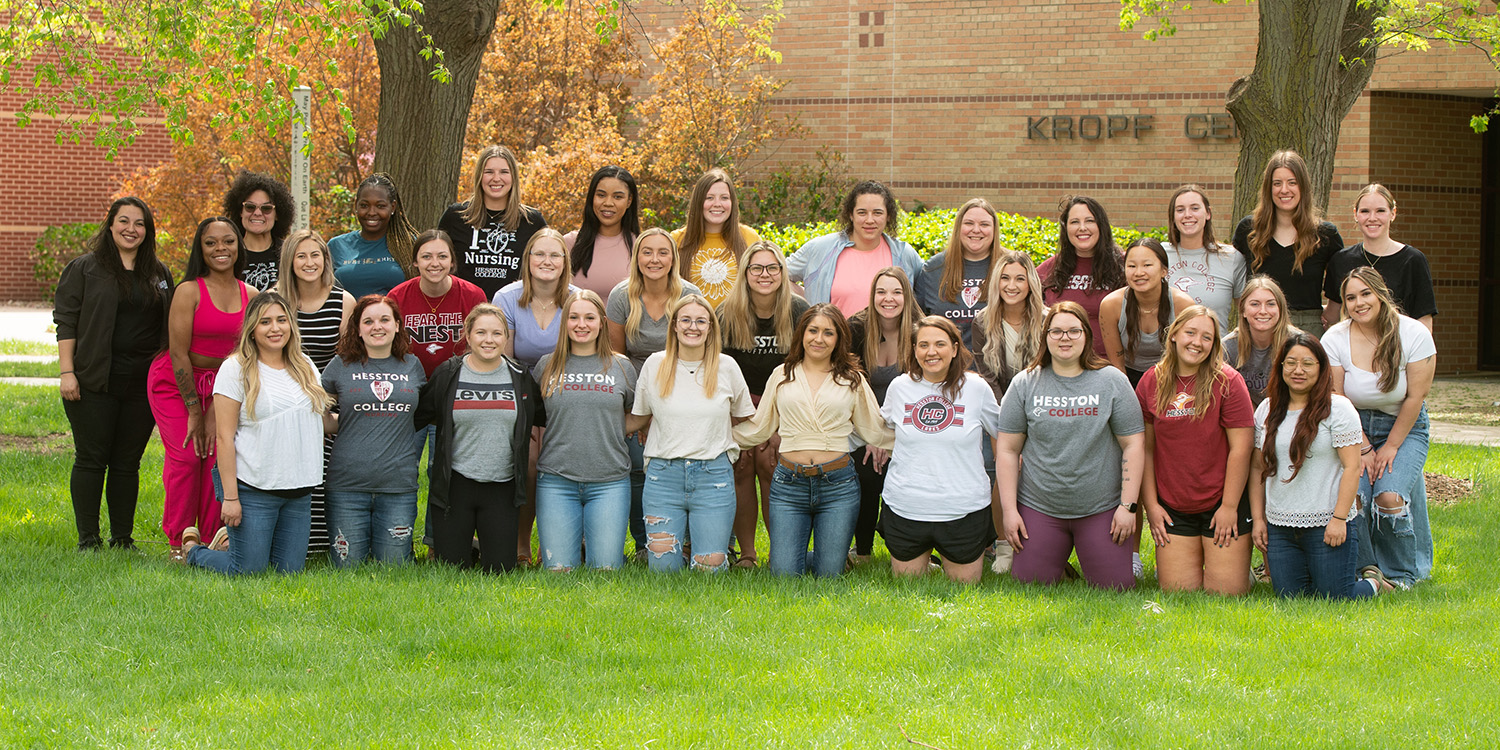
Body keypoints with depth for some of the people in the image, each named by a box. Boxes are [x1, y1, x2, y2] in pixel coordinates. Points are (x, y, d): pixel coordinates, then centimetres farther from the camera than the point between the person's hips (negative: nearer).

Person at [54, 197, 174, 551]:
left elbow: (169, 328, 18)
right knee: (91, 459, -1)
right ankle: (88, 541, 5)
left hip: (143, 386, 4)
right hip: (94, 385, -3)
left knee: (128, 463, 7)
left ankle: (123, 539, 14)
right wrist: (66, 372, -10)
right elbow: (66, 321, -2)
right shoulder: (84, 268, 1)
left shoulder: (159, 274, 13)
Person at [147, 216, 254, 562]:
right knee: (185, 456, -11)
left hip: (220, 386, 4)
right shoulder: (190, 291, -15)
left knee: (218, 456, -7)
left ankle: (213, 540, 4)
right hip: (175, 383, -4)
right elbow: (179, 353, -14)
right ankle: (178, 543, 0)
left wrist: (216, 412, -6)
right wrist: (194, 411, -12)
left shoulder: (251, 296, -1)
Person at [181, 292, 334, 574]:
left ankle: (229, 542, 33)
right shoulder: (236, 368, -6)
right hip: (253, 489, -6)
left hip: (298, 490, 6)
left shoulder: (305, 367, 11)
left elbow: (323, 420, 24)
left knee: (289, 571, 6)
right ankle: (192, 548, 25)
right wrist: (230, 496, -14)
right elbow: (225, 437, -9)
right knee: (247, 572, -4)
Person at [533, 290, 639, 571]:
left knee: (605, 570, -3)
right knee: (558, 570, -4)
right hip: (556, 481, 0)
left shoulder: (621, 366, 7)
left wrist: (609, 432, 4)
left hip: (609, 481, 0)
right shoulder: (547, 365, 7)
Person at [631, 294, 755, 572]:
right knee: (663, 568, -4)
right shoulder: (654, 365, 3)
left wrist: (712, 440, 9)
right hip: (664, 474, 1)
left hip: (713, 475, -1)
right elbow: (639, 417, 15)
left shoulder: (726, 367, 3)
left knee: (709, 569, -5)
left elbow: (742, 418, 16)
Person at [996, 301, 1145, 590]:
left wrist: (1128, 505, -6)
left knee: (1115, 589, -5)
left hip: (1102, 509, -1)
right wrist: (1008, 509, -2)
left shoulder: (1112, 382, 1)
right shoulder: (1025, 384, 3)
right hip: (1039, 509, 1)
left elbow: (1133, 445, 0)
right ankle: (1059, 566, 27)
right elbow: (1007, 449, 4)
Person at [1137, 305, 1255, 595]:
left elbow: (1240, 448, -8)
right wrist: (1151, 505, 1)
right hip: (1173, 511, 2)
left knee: (1226, 593, -4)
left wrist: (1229, 507, -10)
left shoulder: (1227, 382, -6)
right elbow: (1145, 449, 6)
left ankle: (1239, 563, 25)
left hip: (1222, 507, -2)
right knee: (1178, 593, -2)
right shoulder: (1151, 383, 3)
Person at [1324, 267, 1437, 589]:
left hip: (1403, 428, -1)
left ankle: (1400, 574, 1)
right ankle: (1366, 567, -3)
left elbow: (1415, 397, -9)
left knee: (1390, 496, -22)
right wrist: (1363, 449, -12)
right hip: (1354, 428, 1)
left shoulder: (1414, 334, -12)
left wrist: (1391, 446, -9)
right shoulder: (1334, 339, -10)